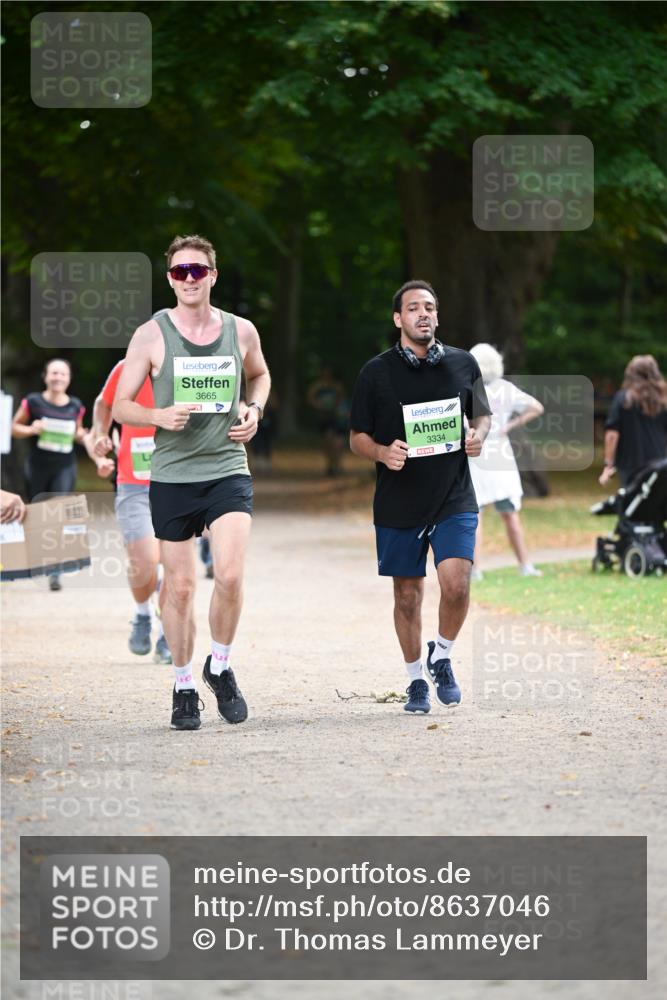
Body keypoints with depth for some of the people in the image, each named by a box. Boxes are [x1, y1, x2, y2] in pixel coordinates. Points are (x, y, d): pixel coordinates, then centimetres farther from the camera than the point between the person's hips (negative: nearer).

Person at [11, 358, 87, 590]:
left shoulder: (75, 406, 2)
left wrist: (82, 436, -4)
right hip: (37, 466, 0)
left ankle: (55, 572, -9)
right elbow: (15, 427, 3)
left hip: (65, 468, 0)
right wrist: (31, 430, -16)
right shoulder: (33, 402, -6)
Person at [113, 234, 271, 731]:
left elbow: (260, 374, 26)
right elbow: (120, 407, 2)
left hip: (228, 471, 1)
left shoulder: (241, 331, 4)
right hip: (172, 475, -1)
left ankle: (219, 667, 8)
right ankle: (184, 687, 20)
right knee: (180, 587, 4)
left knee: (231, 576, -16)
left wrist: (254, 409, 6)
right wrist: (160, 416, -18)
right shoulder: (151, 335, -2)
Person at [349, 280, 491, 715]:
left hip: (454, 499, 0)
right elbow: (357, 437, 5)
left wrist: (479, 435, -6)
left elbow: (483, 415, 17)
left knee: (456, 584, -16)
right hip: (398, 503, 0)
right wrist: (382, 452, -16)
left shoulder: (463, 364, 4)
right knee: (408, 595, 7)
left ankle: (442, 658, 10)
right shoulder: (376, 373, -1)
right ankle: (417, 680, 25)